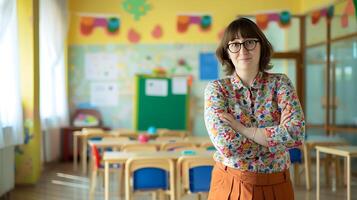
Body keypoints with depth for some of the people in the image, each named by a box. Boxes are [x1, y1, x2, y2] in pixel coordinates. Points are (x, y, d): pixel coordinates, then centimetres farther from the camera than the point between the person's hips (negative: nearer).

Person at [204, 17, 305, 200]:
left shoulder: (280, 83, -3)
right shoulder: (216, 88, -7)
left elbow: (296, 133, -18)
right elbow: (226, 145, -20)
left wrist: (242, 129, -18)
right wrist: (276, 139, -14)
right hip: (230, 185, -1)